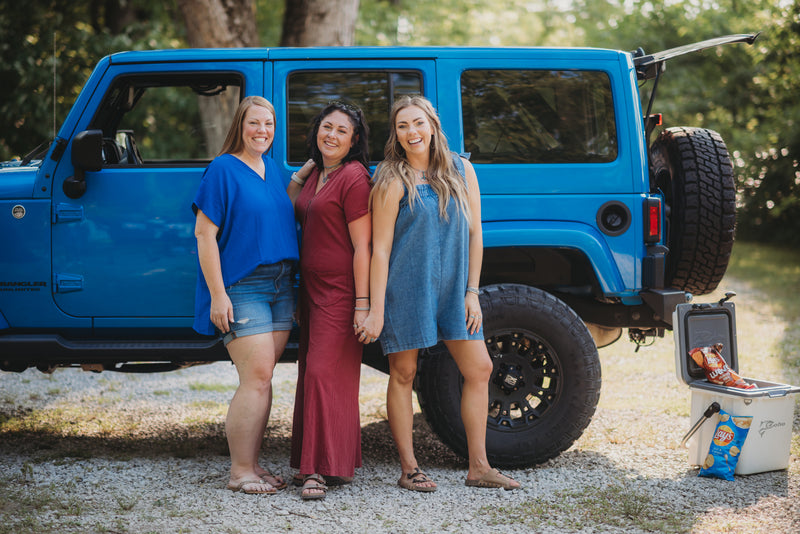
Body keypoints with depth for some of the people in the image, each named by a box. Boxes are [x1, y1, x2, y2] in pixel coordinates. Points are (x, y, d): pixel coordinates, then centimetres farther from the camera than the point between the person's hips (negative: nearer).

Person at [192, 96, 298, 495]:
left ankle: (251, 464, 16)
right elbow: (204, 233, -11)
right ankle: (240, 472, -1)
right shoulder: (222, 170, -6)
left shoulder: (273, 170, 15)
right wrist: (217, 294, -16)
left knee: (260, 380, 8)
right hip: (240, 287, -7)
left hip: (280, 285, 7)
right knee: (257, 378, -10)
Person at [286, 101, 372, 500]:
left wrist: (362, 304, -19)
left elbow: (362, 246, -16)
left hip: (340, 292, -9)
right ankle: (314, 462, 18)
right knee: (309, 373, 10)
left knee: (324, 374, -10)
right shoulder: (314, 174, 14)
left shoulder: (353, 177, -12)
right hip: (311, 288, 9)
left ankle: (321, 468, -5)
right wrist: (295, 180, 11)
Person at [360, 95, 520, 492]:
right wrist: (376, 310, -14)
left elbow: (474, 235, 8)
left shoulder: (461, 171, 5)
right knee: (403, 374, 2)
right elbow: (380, 249, -10)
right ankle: (409, 470, 12)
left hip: (452, 290, 5)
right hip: (405, 290, -5)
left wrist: (472, 292, 3)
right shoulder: (393, 181, -9)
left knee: (479, 369, 4)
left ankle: (479, 467, 13)